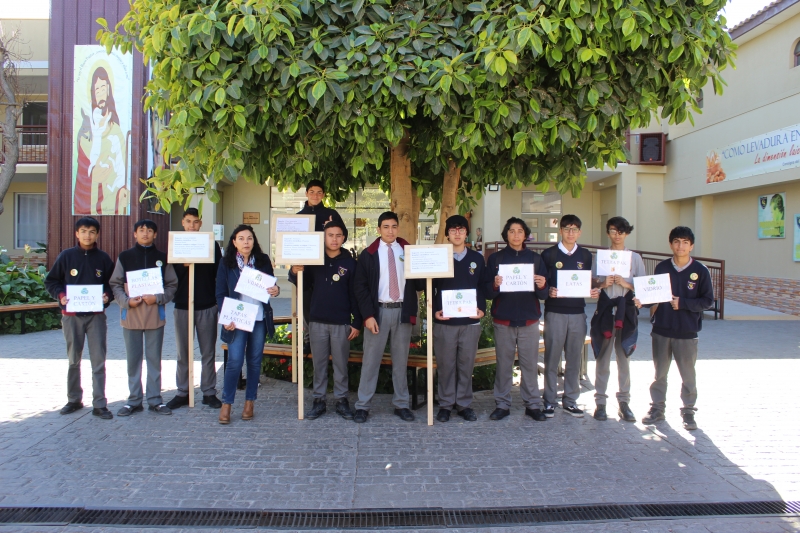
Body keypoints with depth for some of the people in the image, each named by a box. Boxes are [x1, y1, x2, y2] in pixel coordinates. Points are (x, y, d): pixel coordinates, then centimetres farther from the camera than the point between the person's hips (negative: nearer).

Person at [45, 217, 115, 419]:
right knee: (73, 360, 11)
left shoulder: (103, 258, 3)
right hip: (71, 315, 0)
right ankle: (74, 400, 26)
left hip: (96, 315, 0)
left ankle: (99, 404, 3)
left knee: (98, 361, -2)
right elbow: (51, 281, 6)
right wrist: (60, 296, -12)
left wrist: (108, 295, -12)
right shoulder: (66, 256, 2)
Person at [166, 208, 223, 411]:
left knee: (208, 352, 5)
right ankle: (183, 392, 18)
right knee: (183, 352, 8)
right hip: (182, 306, 1)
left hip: (207, 306, -1)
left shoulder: (211, 244, 4)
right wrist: (183, 265, -16)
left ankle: (209, 392, 13)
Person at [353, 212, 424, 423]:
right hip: (378, 310, -2)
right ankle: (362, 406, 11)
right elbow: (361, 287, -2)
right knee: (371, 359, 2)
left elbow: (420, 284, 6)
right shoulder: (368, 254, 2)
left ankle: (401, 404, 21)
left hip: (403, 311, 2)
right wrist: (368, 315, -11)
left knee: (401, 360, 10)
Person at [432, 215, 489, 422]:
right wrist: (435, 310, -9)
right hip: (444, 321, -1)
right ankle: (445, 404, 16)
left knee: (466, 364, 7)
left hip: (471, 321, 2)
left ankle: (464, 404, 20)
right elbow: (431, 288, 4)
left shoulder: (477, 259, 9)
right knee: (446, 364, 5)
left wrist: (482, 309, -5)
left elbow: (482, 287, 9)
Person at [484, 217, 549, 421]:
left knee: (530, 364, 2)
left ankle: (533, 404, 13)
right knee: (503, 364, 2)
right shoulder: (495, 258, 5)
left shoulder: (535, 258, 8)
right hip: (503, 320, -1)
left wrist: (542, 286, -17)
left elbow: (544, 294, 5)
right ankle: (502, 404, 12)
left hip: (529, 320, 1)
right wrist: (495, 285, -22)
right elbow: (487, 292, -1)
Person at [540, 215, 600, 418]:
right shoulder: (549, 254, 1)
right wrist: (548, 291, -20)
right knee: (552, 358, 2)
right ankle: (549, 400, 11)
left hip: (578, 313, 3)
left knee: (574, 359, 8)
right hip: (555, 312, -3)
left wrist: (595, 291, -5)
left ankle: (570, 400, 19)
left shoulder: (586, 256, 11)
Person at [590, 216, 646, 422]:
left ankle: (624, 401, 15)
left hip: (627, 309, 1)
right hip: (605, 308, 0)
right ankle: (600, 401, 10)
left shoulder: (635, 257, 8)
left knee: (624, 358, 6)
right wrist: (603, 283, -16)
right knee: (603, 357, 3)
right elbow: (593, 282, 5)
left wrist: (626, 283, -14)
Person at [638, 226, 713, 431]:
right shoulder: (661, 268, 3)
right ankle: (657, 408, 23)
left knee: (688, 374, 6)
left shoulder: (700, 271, -3)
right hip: (661, 329, 2)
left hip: (687, 331, -2)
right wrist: (652, 307, -10)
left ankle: (688, 411, 20)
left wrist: (682, 303, -14)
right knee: (660, 372, 11)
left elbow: (708, 300, -3)